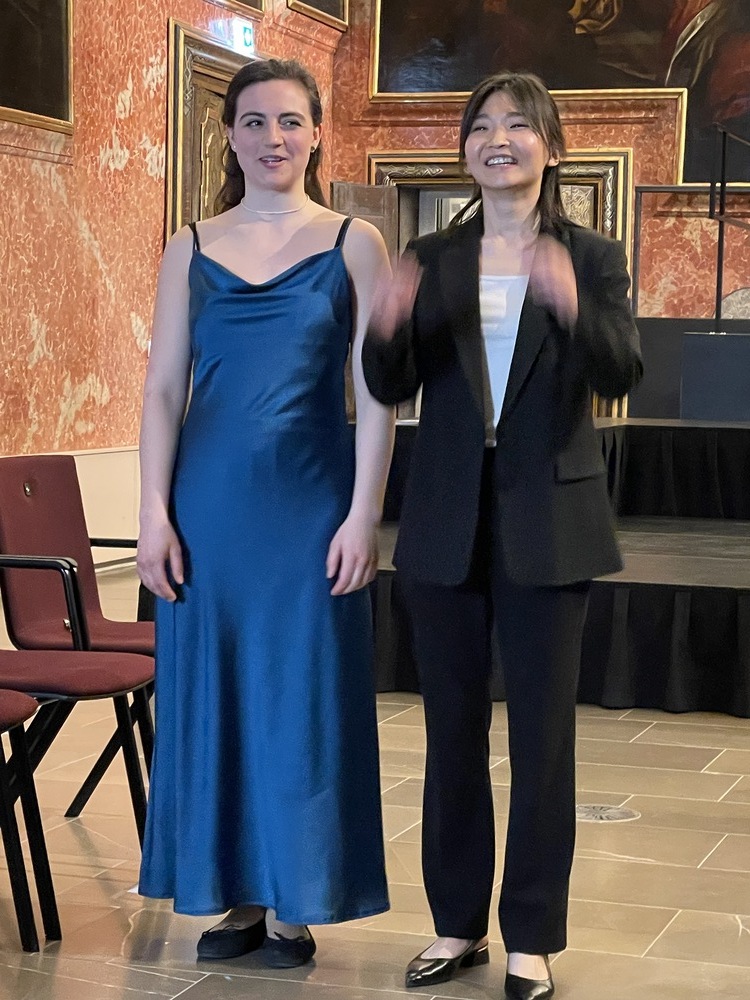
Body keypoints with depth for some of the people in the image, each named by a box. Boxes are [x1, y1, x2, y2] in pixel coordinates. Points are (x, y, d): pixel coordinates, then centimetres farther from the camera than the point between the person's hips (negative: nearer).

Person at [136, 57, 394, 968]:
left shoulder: (354, 245, 2)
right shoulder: (191, 250, 8)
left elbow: (377, 393, -2)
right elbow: (164, 387, 5)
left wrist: (364, 515, -8)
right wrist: (154, 512, -3)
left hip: (311, 500, -2)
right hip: (211, 500, 2)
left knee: (304, 693, 2)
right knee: (215, 690, 7)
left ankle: (296, 904, 15)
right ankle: (238, 897, 20)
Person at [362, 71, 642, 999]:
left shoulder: (592, 257, 1)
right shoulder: (430, 260, 6)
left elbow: (621, 374, -13)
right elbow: (392, 390, -1)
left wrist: (573, 307, -33)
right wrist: (385, 329, -23)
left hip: (548, 521, -2)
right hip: (448, 522, 2)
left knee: (542, 730, 3)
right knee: (452, 726, 9)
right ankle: (458, 923, 23)